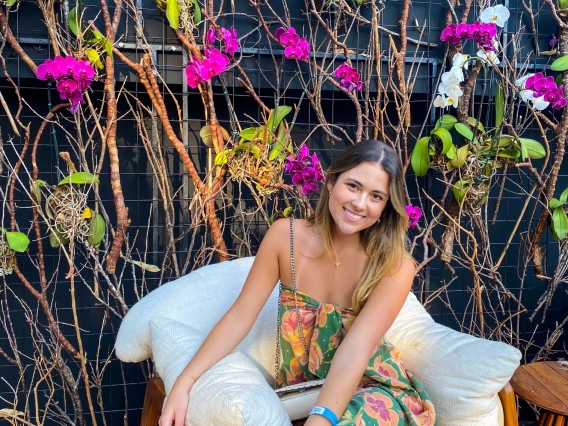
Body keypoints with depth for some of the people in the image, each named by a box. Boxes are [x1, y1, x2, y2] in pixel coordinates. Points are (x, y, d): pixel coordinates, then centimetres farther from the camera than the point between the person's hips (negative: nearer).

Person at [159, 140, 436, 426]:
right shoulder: (285, 235, -11)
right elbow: (240, 316, -10)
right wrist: (185, 382, -21)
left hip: (371, 386, -2)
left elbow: (355, 350, -27)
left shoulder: (395, 266, -17)